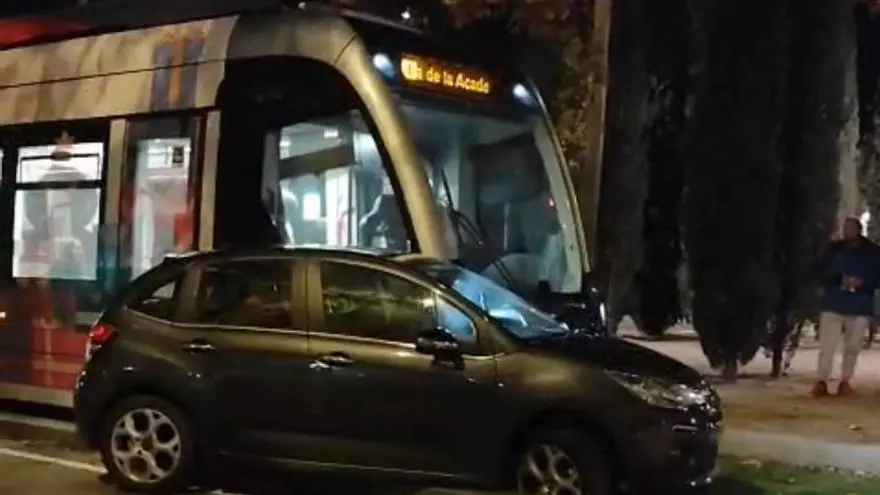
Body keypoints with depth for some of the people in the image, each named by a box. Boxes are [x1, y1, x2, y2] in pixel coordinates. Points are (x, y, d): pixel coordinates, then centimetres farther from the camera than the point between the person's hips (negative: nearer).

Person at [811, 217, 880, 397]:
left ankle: (845, 383, 13)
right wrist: (840, 279, -14)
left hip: (860, 307, 1)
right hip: (833, 304, 0)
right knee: (826, 346, -7)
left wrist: (862, 283, -14)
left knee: (852, 348, 4)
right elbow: (823, 273, 6)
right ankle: (821, 382, -6)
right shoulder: (834, 249, 7)